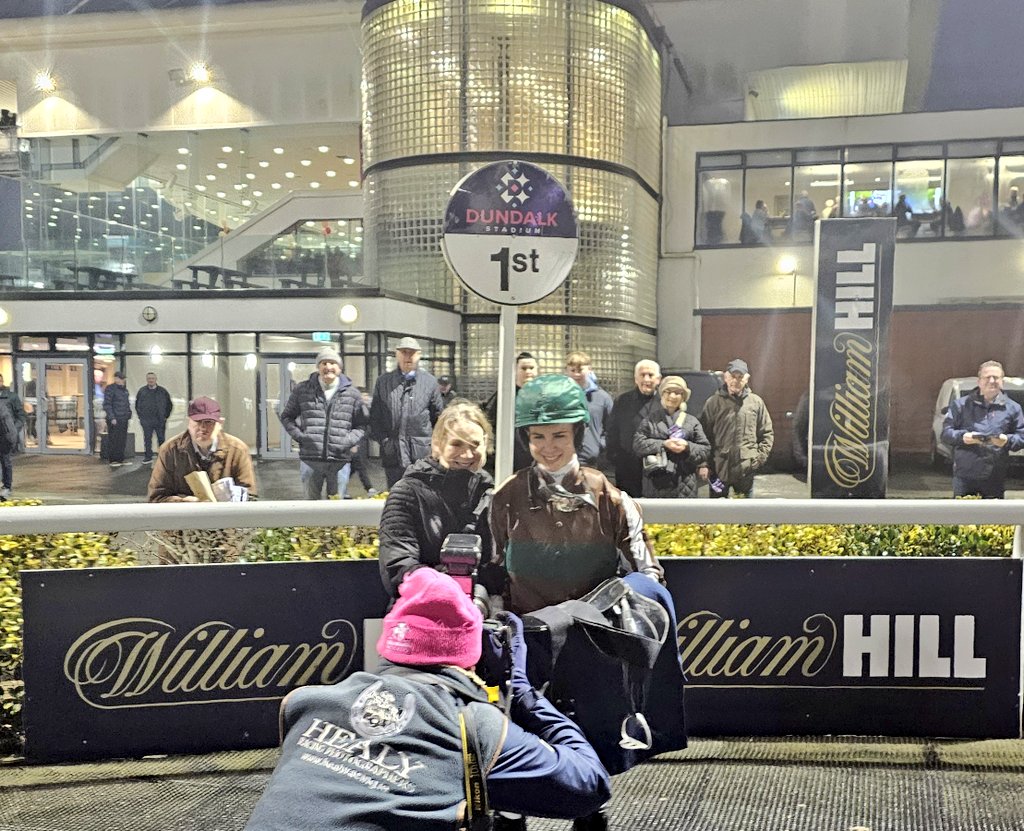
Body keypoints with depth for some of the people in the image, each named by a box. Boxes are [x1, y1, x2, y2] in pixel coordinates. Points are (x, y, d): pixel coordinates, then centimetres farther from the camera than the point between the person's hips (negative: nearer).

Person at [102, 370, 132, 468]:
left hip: (124, 420, 7)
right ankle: (112, 460, 3)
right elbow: (107, 404, -12)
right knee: (113, 441, -3)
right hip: (114, 420, -7)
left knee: (122, 440, 9)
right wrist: (112, 418, -16)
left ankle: (120, 459, 16)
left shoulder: (125, 390, 17)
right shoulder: (110, 389, -6)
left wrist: (129, 416, 14)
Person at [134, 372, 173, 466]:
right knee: (147, 440, 3)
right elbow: (137, 405, 14)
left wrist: (165, 416, 6)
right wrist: (140, 416, 7)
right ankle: (148, 457, 9)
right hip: (146, 422, 1)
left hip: (160, 421, -1)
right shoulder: (142, 391, 6)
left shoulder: (162, 391, 5)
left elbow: (169, 405, 12)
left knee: (161, 439, 3)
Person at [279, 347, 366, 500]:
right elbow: (286, 416, 15)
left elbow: (361, 425, 10)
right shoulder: (302, 389, 6)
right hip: (310, 460, 0)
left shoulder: (352, 392, 6)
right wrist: (298, 435, 0)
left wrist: (349, 441, -7)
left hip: (340, 460, 0)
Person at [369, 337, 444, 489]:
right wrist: (383, 440, -2)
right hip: (393, 455, 1)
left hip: (423, 454, -1)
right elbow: (375, 417, 8)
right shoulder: (383, 381, 8)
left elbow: (439, 417, 10)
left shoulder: (430, 382, 7)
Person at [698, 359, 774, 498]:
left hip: (746, 469, 1)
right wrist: (702, 464, -8)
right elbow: (702, 436, -1)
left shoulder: (756, 402, 5)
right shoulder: (713, 402, 0)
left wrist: (761, 456, -2)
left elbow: (767, 433, 11)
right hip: (719, 469, -1)